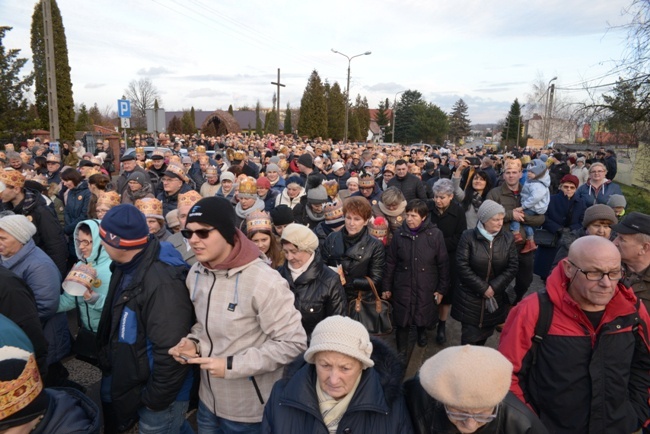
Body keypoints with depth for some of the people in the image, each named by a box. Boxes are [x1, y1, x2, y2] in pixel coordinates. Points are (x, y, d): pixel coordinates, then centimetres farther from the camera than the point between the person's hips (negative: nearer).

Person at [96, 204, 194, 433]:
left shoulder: (162, 281, -33)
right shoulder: (128, 267, -1)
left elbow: (170, 351, -30)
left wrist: (155, 399, -19)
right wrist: (107, 358, 17)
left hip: (160, 396, -8)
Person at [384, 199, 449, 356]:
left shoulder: (435, 234, -11)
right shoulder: (399, 234, -6)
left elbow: (443, 264, -3)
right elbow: (391, 262, 1)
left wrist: (442, 289, -1)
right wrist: (387, 287, 4)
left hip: (426, 288, 0)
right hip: (402, 286, 1)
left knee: (424, 316, 16)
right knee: (402, 320, 6)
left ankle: (422, 331, 52)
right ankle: (401, 352, 28)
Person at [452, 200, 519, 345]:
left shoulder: (508, 238, -1)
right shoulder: (468, 236, -10)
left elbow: (513, 267, -3)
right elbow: (463, 266, -14)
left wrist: (494, 287, -12)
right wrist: (483, 288, -14)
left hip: (496, 297, 3)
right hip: (470, 297, -3)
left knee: (485, 333, 15)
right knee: (470, 337, 1)